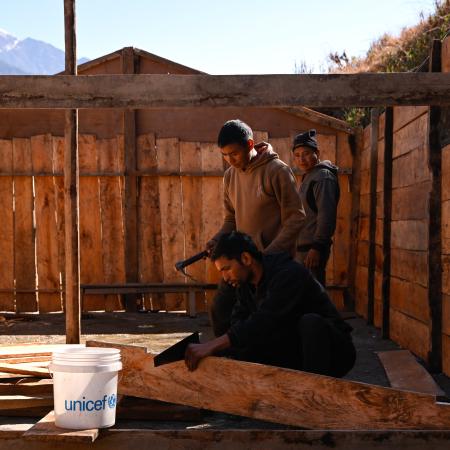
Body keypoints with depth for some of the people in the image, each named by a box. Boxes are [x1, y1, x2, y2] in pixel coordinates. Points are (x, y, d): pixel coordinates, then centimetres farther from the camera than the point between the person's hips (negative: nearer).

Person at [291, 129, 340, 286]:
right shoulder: (309, 177, 20)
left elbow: (327, 216, -20)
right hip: (302, 247, 10)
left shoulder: (323, 177, -11)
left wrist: (316, 247, -24)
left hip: (312, 248, -10)